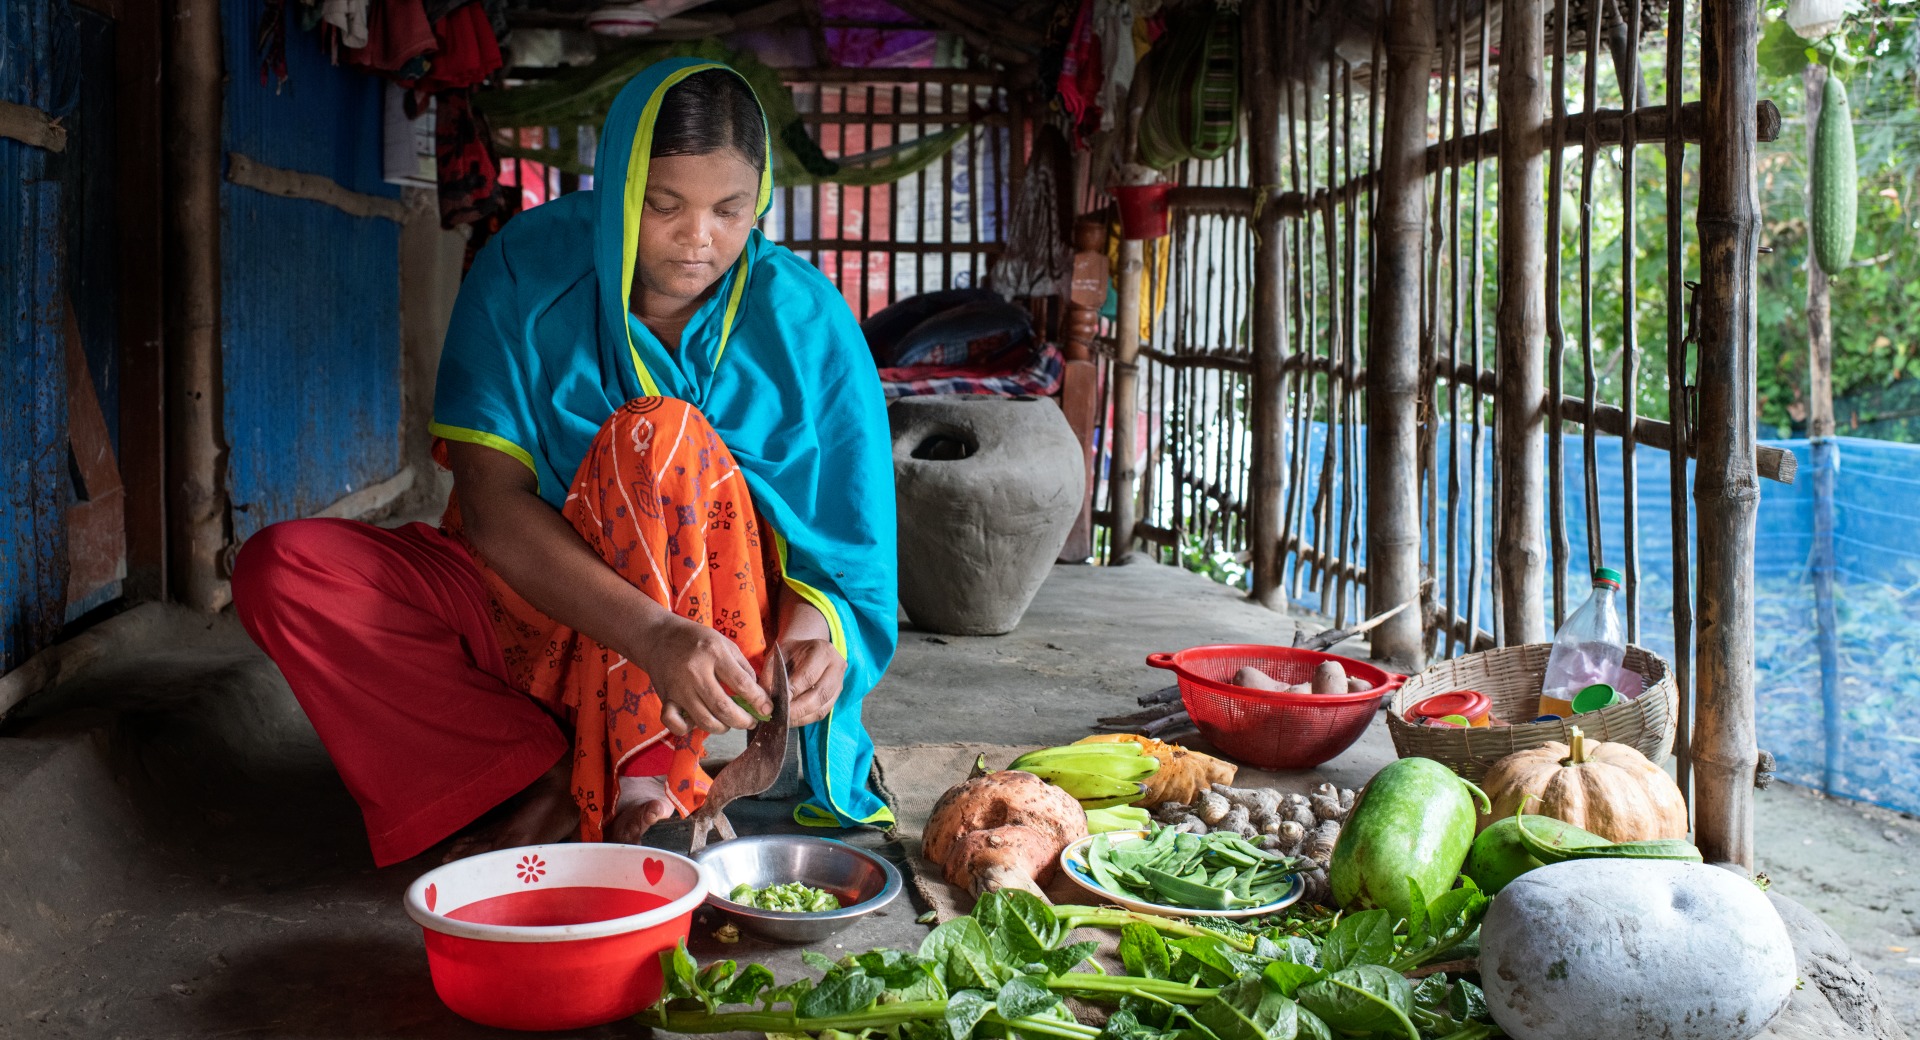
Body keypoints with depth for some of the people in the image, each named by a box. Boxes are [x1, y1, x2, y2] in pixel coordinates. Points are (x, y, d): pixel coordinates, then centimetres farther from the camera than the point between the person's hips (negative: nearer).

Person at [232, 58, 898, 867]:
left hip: (727, 632, -2)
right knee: (278, 568, -19)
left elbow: (848, 533, -9)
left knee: (660, 434, -31)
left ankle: (646, 779, -30)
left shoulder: (802, 315, -11)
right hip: (530, 602, 2)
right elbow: (490, 501, -22)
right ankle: (554, 776, -20)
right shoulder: (529, 268, -12)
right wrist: (651, 634, -37)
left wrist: (817, 619, -34)